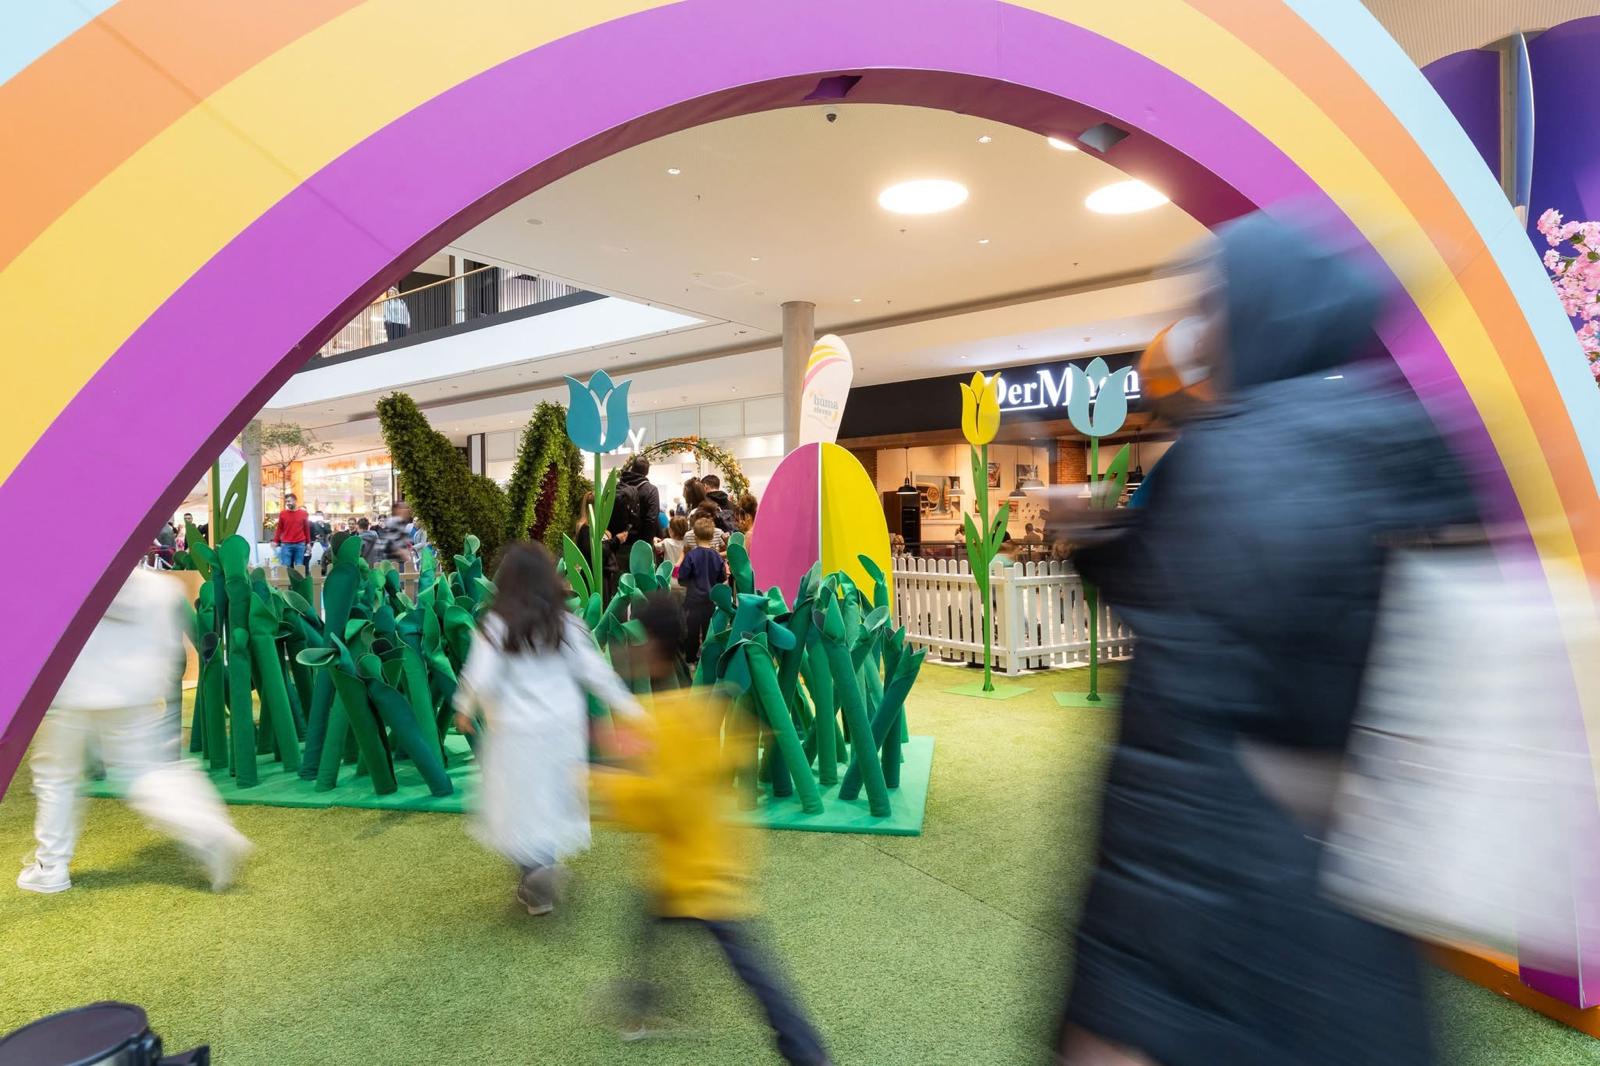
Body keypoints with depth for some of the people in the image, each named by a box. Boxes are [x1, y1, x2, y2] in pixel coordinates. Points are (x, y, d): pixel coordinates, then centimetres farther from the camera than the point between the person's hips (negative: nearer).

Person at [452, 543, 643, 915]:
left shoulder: (496, 625, -10)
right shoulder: (565, 623, -2)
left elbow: (481, 681, -12)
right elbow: (595, 670, -3)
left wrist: (465, 709, 8)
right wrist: (628, 706, 4)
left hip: (517, 731, -3)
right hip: (564, 726, 3)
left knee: (520, 804, 7)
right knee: (552, 798, 18)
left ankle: (536, 868, -11)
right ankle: (542, 868, 27)